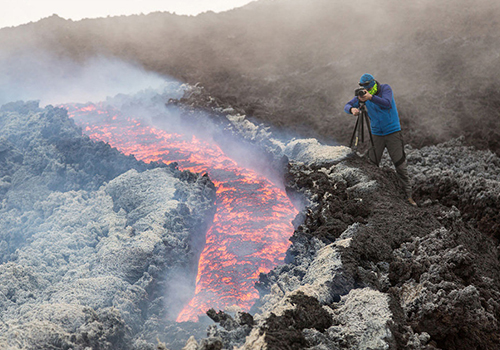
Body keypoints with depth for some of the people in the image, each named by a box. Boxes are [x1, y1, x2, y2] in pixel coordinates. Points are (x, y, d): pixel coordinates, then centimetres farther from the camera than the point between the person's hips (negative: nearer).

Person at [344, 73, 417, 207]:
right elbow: (347, 106, -5)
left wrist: (371, 97, -40)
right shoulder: (363, 94, -1)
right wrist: (352, 109, -29)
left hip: (393, 132, -3)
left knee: (400, 165, -2)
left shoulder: (385, 88, -9)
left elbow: (387, 103, -26)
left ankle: (408, 195, 6)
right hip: (376, 134, 3)